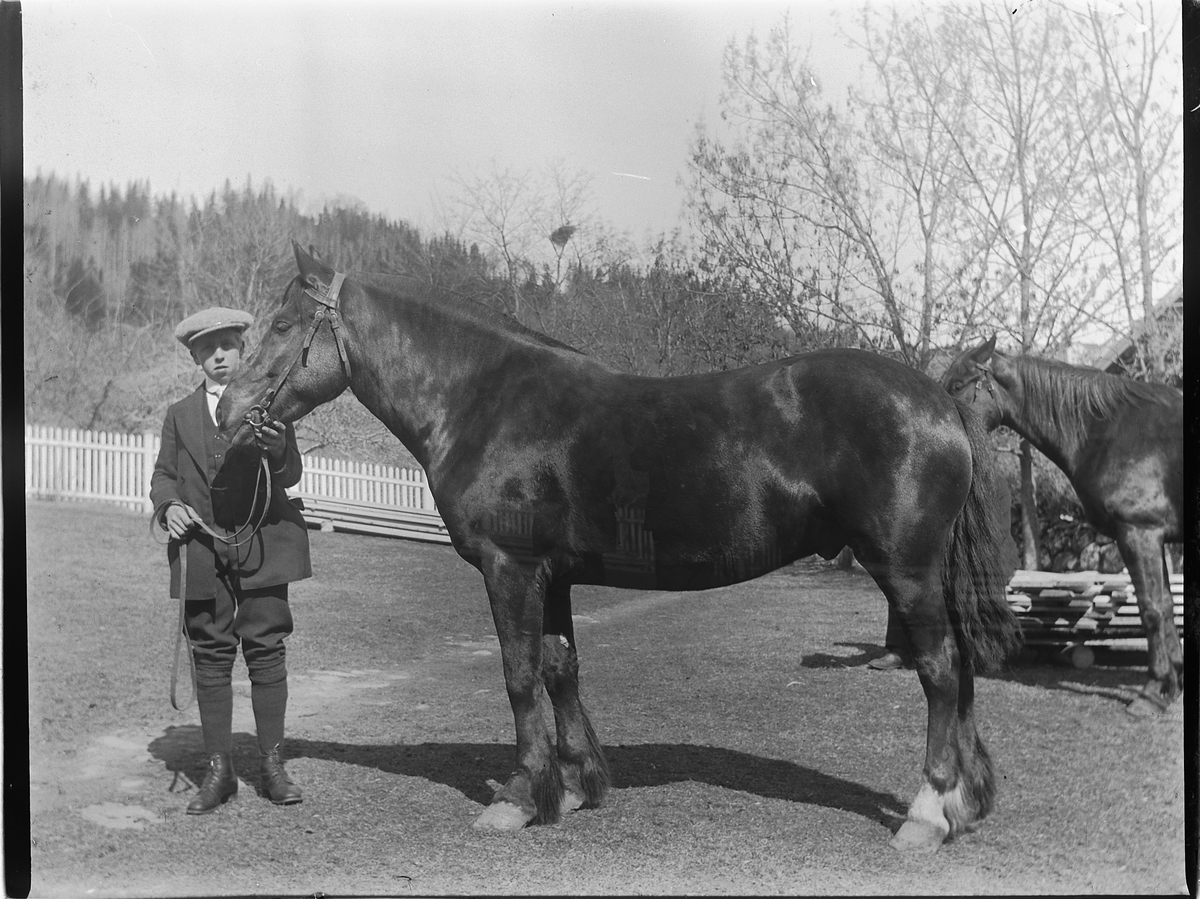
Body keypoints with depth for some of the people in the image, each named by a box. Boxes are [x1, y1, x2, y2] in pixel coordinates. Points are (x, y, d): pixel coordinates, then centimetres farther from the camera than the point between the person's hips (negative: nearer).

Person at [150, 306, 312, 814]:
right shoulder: (180, 415, 15)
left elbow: (290, 476, -2)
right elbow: (163, 474, 13)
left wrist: (277, 450, -25)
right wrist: (168, 505, -10)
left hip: (262, 544, -1)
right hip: (202, 549, 2)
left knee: (267, 652, -2)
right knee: (210, 657, 2)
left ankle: (272, 765, 6)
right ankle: (219, 771, 8)